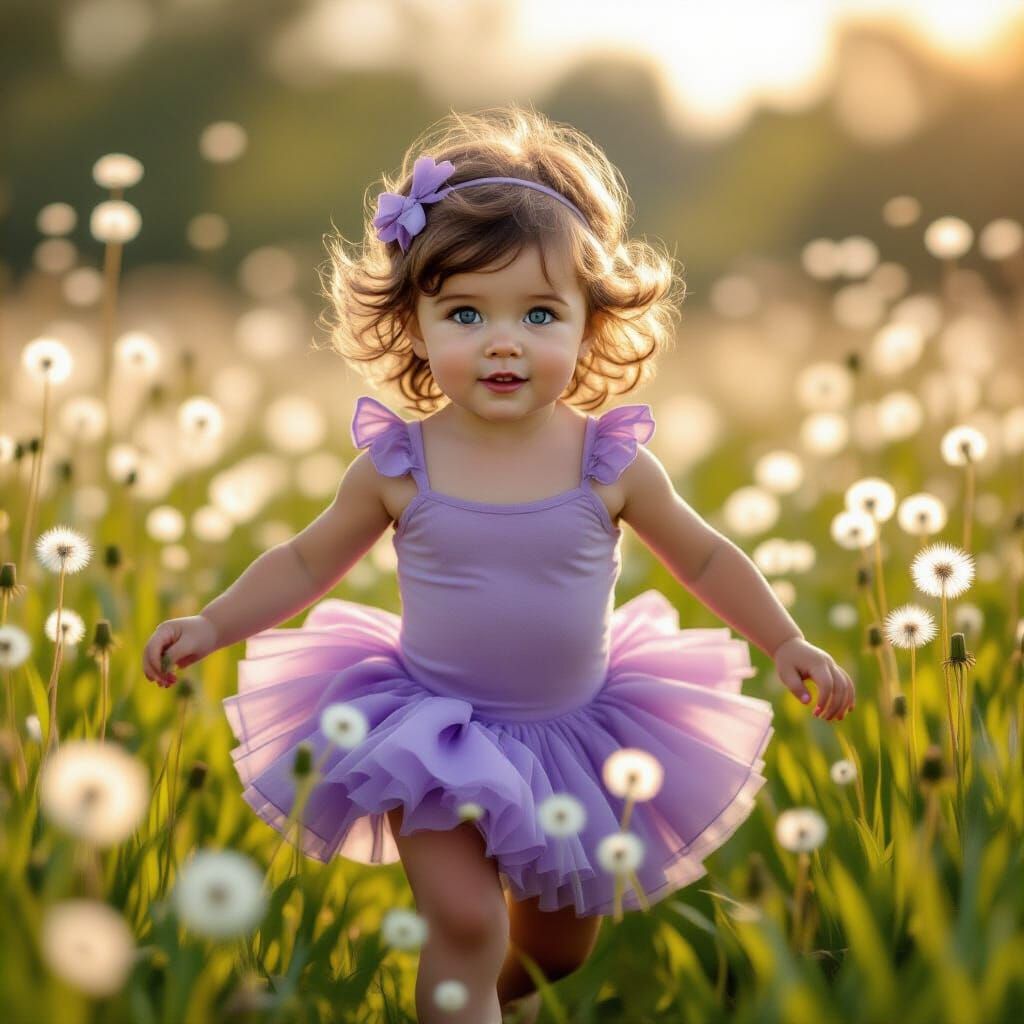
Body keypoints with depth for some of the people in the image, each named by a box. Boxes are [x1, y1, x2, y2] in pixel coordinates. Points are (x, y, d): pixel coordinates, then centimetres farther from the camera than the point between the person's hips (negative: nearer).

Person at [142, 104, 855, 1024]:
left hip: (574, 735, 2)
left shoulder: (611, 463, -14)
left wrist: (787, 645, -1)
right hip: (433, 737, -2)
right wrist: (213, 625, -6)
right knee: (464, 922, -16)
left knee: (563, 940, 20)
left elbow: (703, 557, 1)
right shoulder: (398, 466, -14)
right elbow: (306, 563, 1)